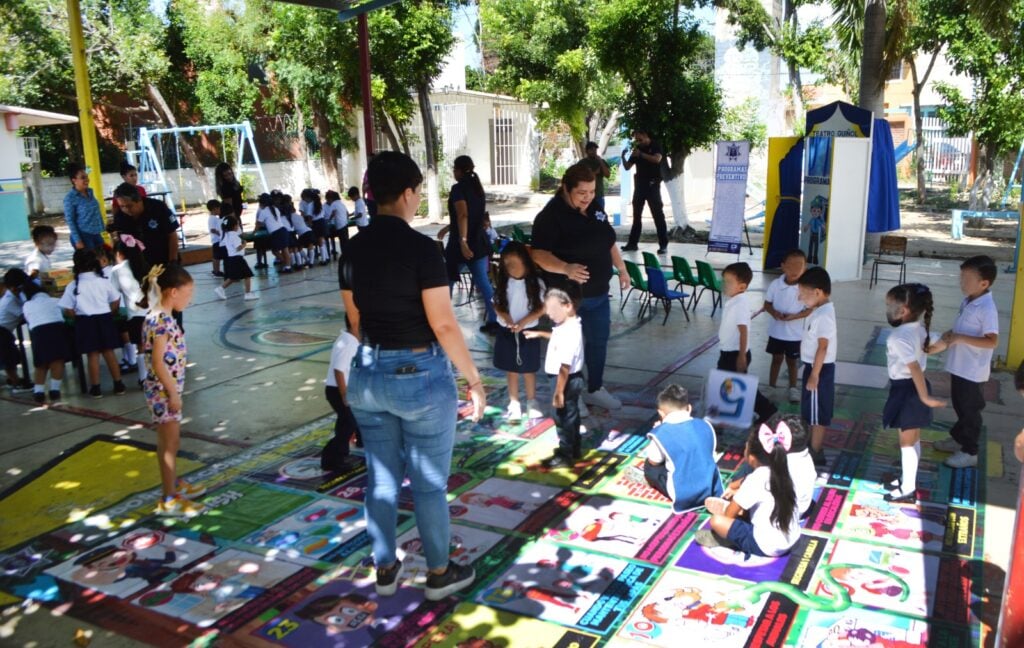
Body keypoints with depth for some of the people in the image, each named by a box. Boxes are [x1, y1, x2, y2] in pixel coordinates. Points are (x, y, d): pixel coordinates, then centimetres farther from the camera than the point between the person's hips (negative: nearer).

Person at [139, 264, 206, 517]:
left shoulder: (161, 317, 8)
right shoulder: (161, 320, -22)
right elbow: (158, 363, -24)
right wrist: (173, 394, -19)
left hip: (167, 388, 9)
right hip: (164, 390, -9)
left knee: (170, 442, 21)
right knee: (170, 443, 0)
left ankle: (175, 484, 36)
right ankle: (169, 500, 9)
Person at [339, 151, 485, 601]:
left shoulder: (353, 250, 2)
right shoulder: (420, 247, -17)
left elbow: (355, 321, 11)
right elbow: (444, 325, -18)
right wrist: (474, 380, -8)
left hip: (368, 375, 6)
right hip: (420, 374, -6)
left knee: (381, 477, 17)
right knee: (429, 482, 9)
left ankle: (385, 569, 32)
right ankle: (439, 574, 26)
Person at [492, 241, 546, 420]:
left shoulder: (535, 282, -12)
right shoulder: (504, 282, -3)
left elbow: (542, 308, -9)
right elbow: (497, 304, 3)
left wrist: (524, 322, -20)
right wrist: (504, 316, -18)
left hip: (528, 332, -2)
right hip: (506, 332, 2)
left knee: (528, 370, 11)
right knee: (511, 370, 12)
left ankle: (531, 402, 28)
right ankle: (514, 403, 24)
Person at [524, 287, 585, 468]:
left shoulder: (569, 332, -29)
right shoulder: (569, 326, 2)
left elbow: (565, 366, -30)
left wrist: (558, 392, -28)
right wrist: (540, 334, 29)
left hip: (567, 380, -10)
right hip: (572, 379, 10)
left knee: (564, 418, 3)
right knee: (571, 415, 22)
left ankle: (565, 455, 16)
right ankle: (575, 449, 37)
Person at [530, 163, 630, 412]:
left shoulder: (594, 209, 5)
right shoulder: (550, 216, -20)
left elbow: (608, 241, 17)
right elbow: (538, 254, -27)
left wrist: (621, 269, 16)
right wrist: (566, 268, -41)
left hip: (598, 292, 8)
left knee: (599, 341, 18)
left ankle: (595, 389, 36)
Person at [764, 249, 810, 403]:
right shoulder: (775, 284, -10)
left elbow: (810, 309, -11)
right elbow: (767, 304, 0)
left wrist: (794, 316, -26)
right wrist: (773, 312, -21)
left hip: (795, 333, -1)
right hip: (776, 331, 2)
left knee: (792, 361, 14)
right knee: (776, 359, 17)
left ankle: (793, 388, 30)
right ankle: (771, 387, 30)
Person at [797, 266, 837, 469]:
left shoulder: (823, 316, -22)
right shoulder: (819, 312, 9)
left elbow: (823, 348, -24)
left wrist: (814, 375, -23)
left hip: (820, 369, -10)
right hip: (815, 367, 10)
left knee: (817, 413, 0)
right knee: (814, 412, 19)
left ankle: (816, 454, 10)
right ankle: (814, 449, 31)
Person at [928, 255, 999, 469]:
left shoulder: (987, 308, -24)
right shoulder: (968, 301, 4)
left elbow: (992, 341, -28)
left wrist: (960, 338, -29)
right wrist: (950, 334, 1)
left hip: (972, 369, -9)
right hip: (959, 365, 9)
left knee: (969, 408, 4)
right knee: (959, 404, 23)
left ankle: (970, 451, 17)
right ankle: (959, 438, 40)